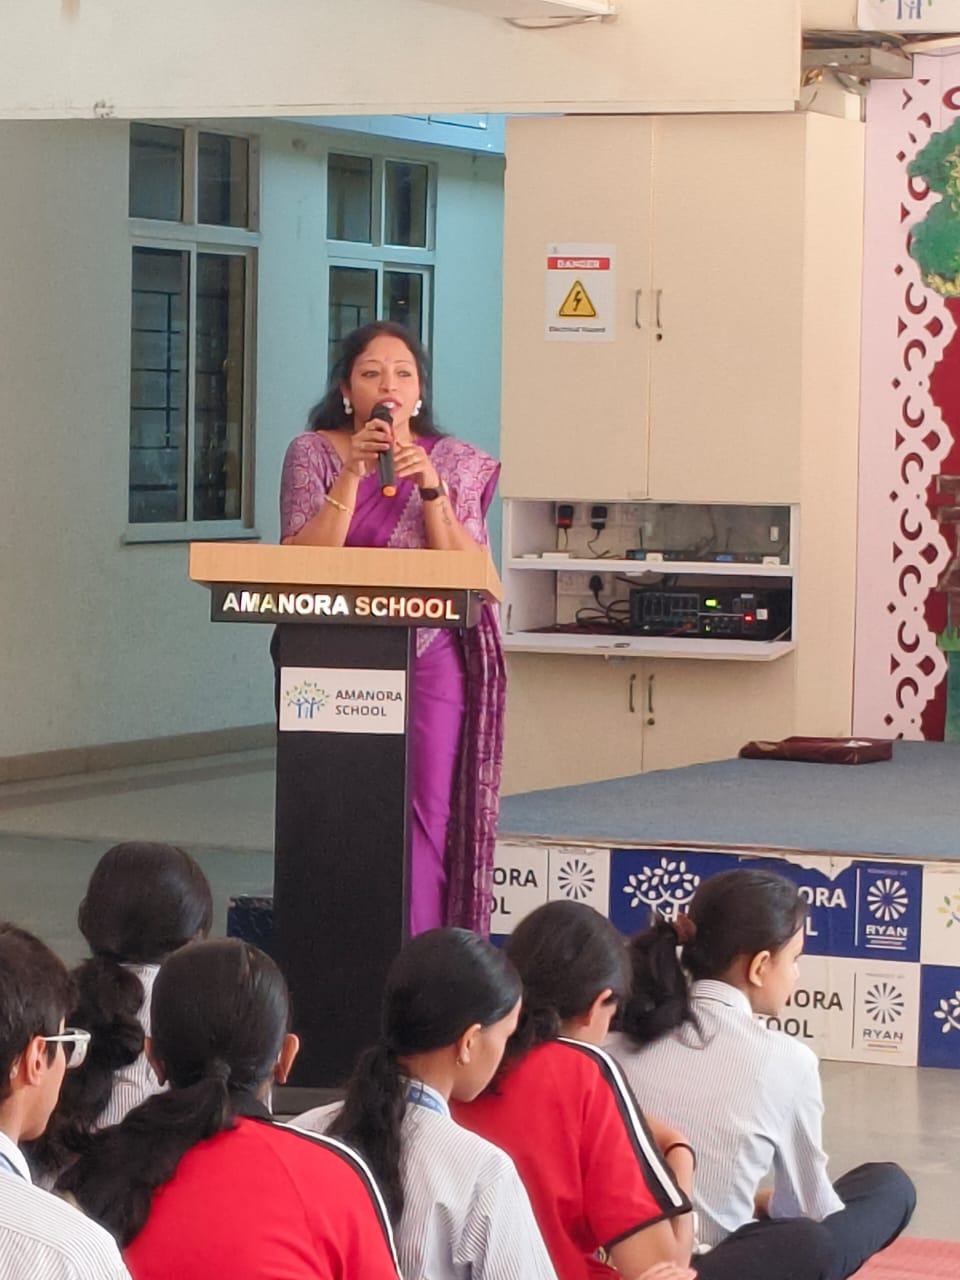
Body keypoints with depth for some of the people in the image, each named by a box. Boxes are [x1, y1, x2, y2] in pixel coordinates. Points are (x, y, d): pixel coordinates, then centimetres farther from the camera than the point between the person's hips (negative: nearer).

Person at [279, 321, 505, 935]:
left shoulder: (455, 464, 8)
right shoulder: (313, 453, 5)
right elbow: (303, 560, -7)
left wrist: (430, 488, -13)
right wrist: (352, 473, -13)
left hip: (430, 660, 0)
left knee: (425, 812, -6)